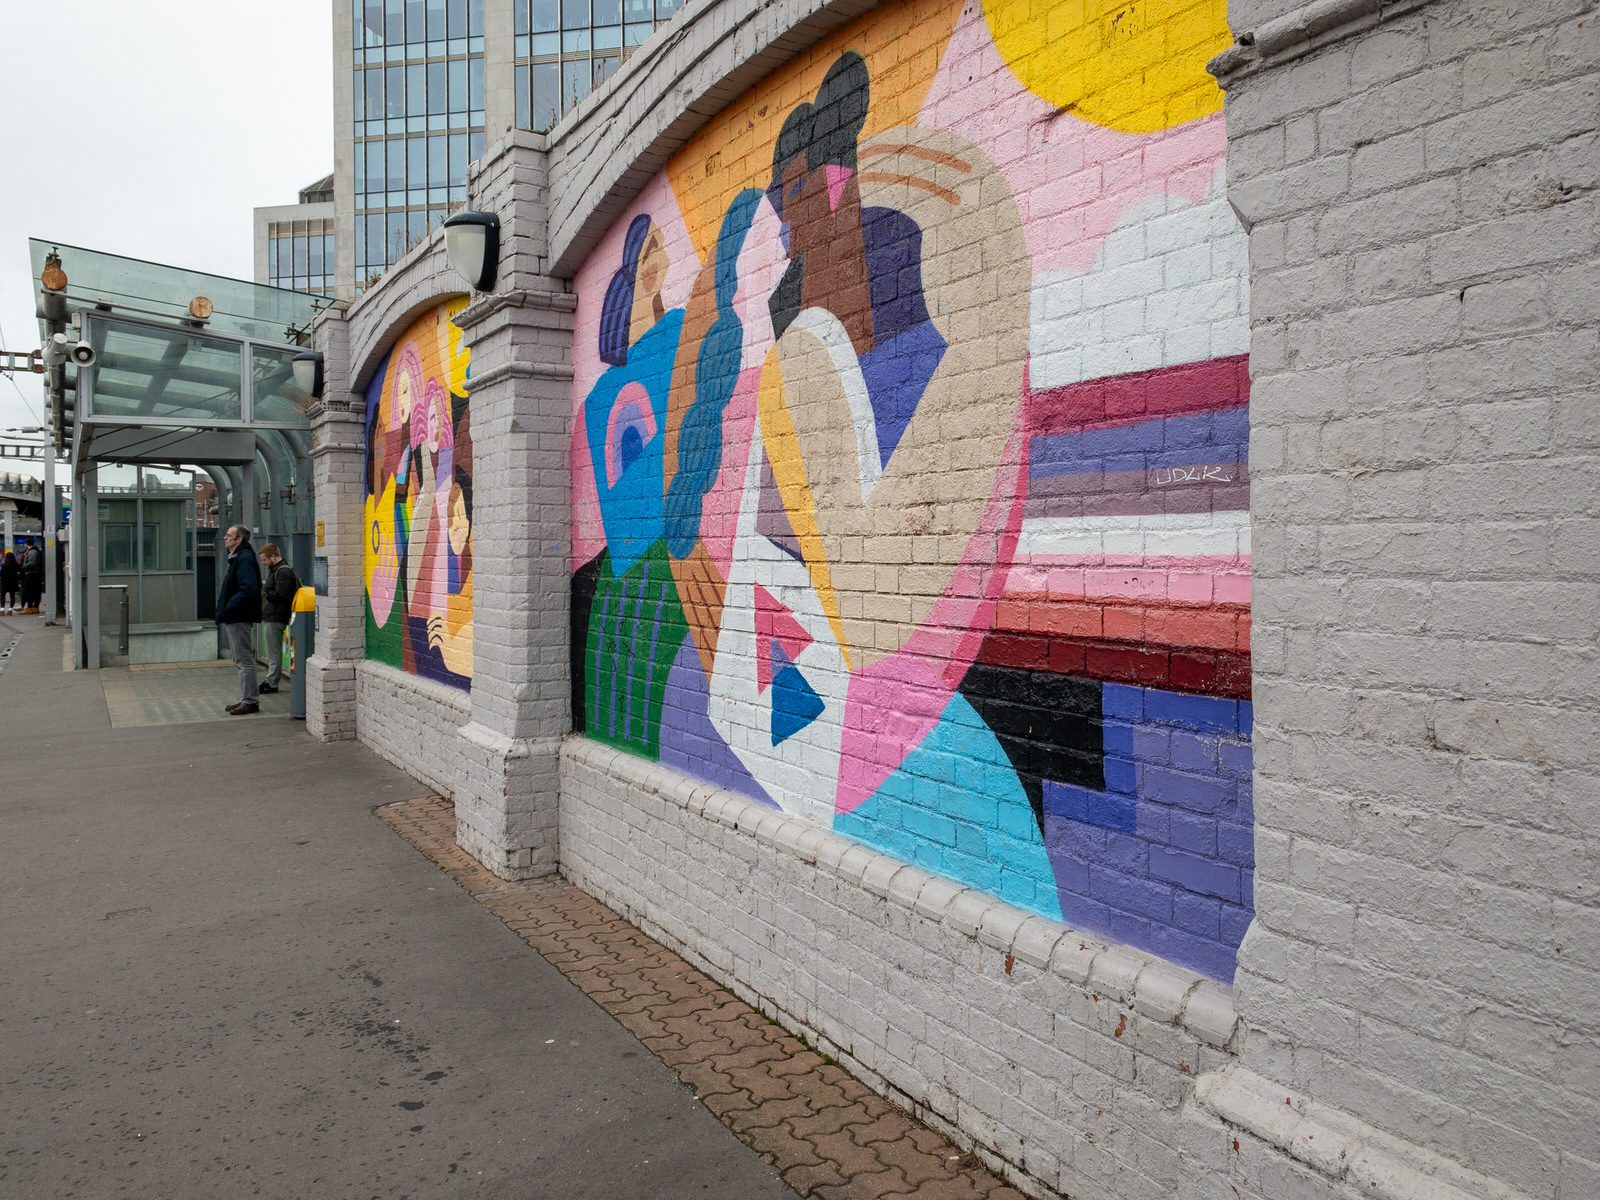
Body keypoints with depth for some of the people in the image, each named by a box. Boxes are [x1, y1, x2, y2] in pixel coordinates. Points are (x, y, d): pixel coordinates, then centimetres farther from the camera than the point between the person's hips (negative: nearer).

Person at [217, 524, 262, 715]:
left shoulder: (244, 559, -16)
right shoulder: (237, 558, 17)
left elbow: (248, 590, -26)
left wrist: (227, 609, -23)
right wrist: (224, 610, 10)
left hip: (240, 619, -11)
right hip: (234, 618, 11)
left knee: (245, 661, -6)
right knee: (243, 660, 14)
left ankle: (249, 701, -1)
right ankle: (246, 700, 20)